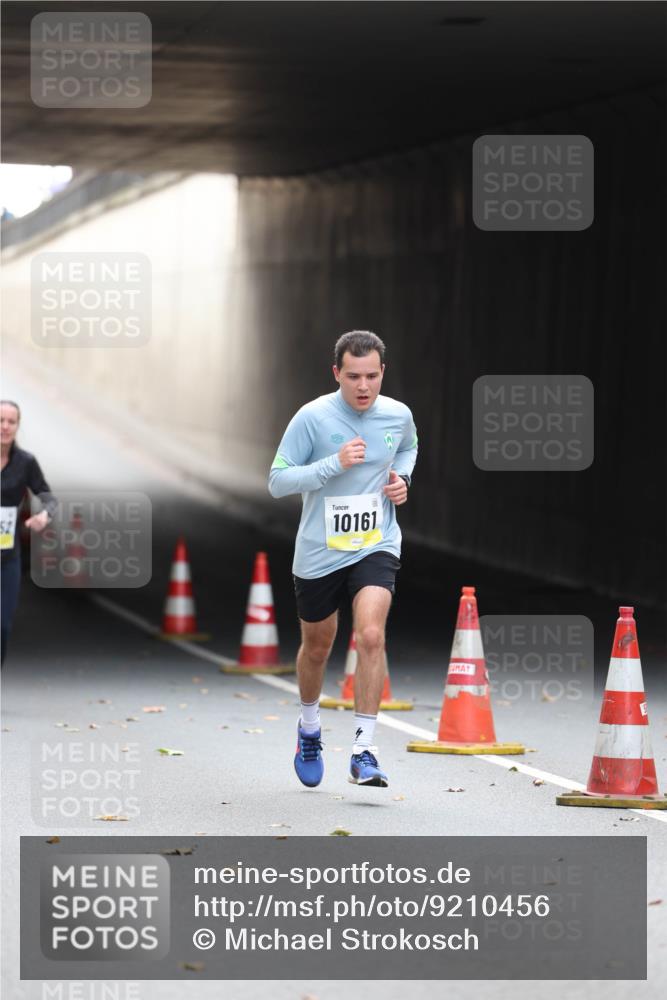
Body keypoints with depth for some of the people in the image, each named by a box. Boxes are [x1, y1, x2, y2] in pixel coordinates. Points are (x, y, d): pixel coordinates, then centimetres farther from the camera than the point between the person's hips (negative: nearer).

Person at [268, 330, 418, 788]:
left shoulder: (398, 415, -2)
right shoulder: (312, 417, -14)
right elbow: (278, 480, -13)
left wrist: (401, 477, 1)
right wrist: (334, 464, -24)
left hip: (376, 547, 1)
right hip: (319, 552, -1)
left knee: (371, 635, -21)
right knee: (317, 647, 15)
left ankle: (364, 751, -18)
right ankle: (309, 728, 44)